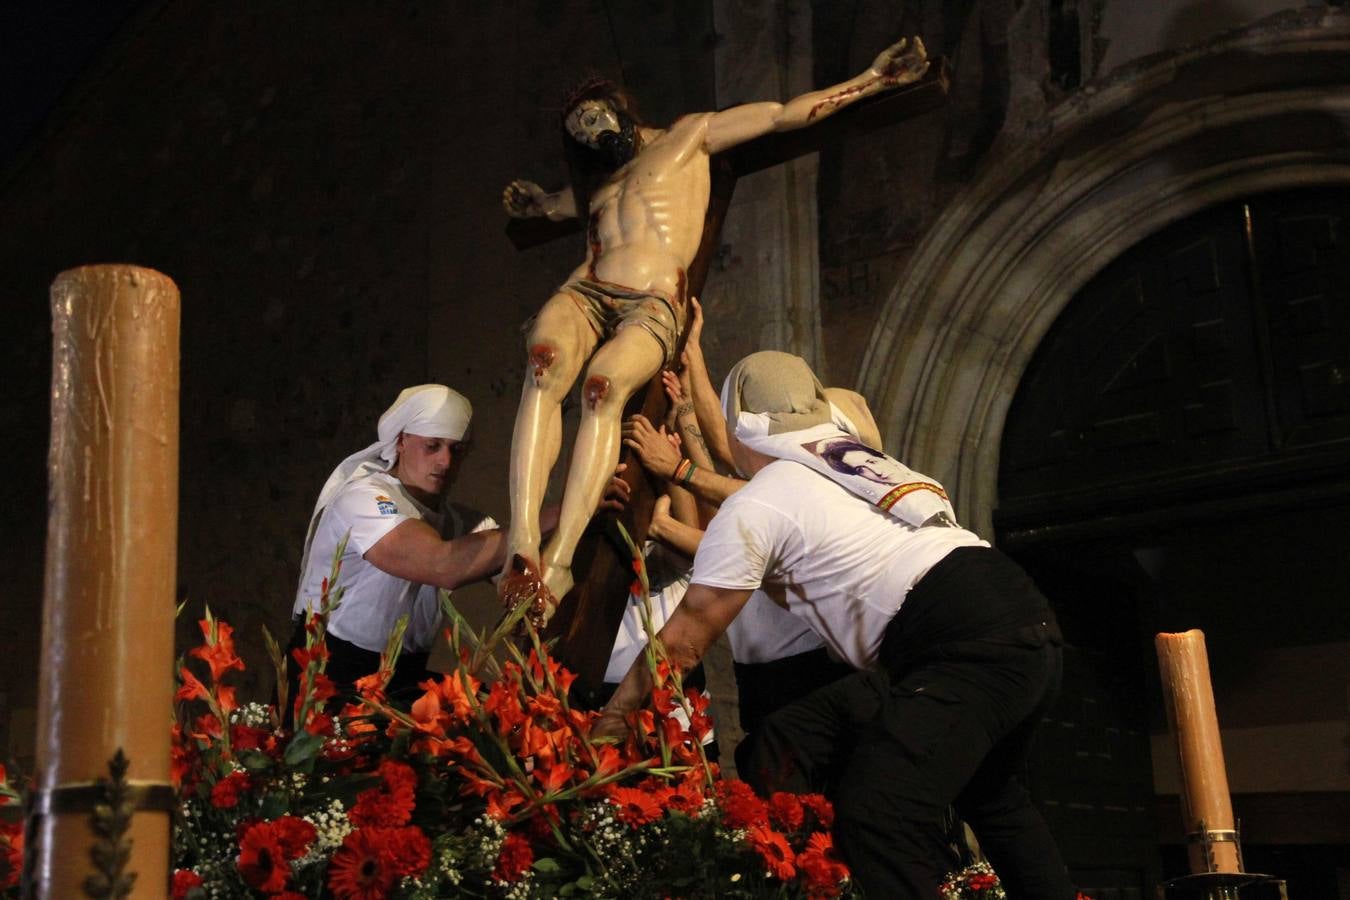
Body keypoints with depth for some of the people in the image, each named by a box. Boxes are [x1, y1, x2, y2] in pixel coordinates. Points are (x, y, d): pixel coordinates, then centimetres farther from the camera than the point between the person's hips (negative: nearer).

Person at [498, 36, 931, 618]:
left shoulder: (688, 136, 21)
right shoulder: (596, 182, 35)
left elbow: (787, 114, 18)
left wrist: (876, 78, 17)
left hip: (651, 306, -3)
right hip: (584, 292, 4)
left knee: (602, 386, -36)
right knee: (542, 367, -33)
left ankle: (558, 559, -46)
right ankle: (522, 543, -46)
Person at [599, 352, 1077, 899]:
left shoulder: (753, 506, 1)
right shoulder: (844, 470, 26)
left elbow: (683, 642, 4)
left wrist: (609, 722, 14)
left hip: (969, 645, -10)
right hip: (1028, 624, 10)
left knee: (877, 818, -19)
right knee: (990, 797, 30)